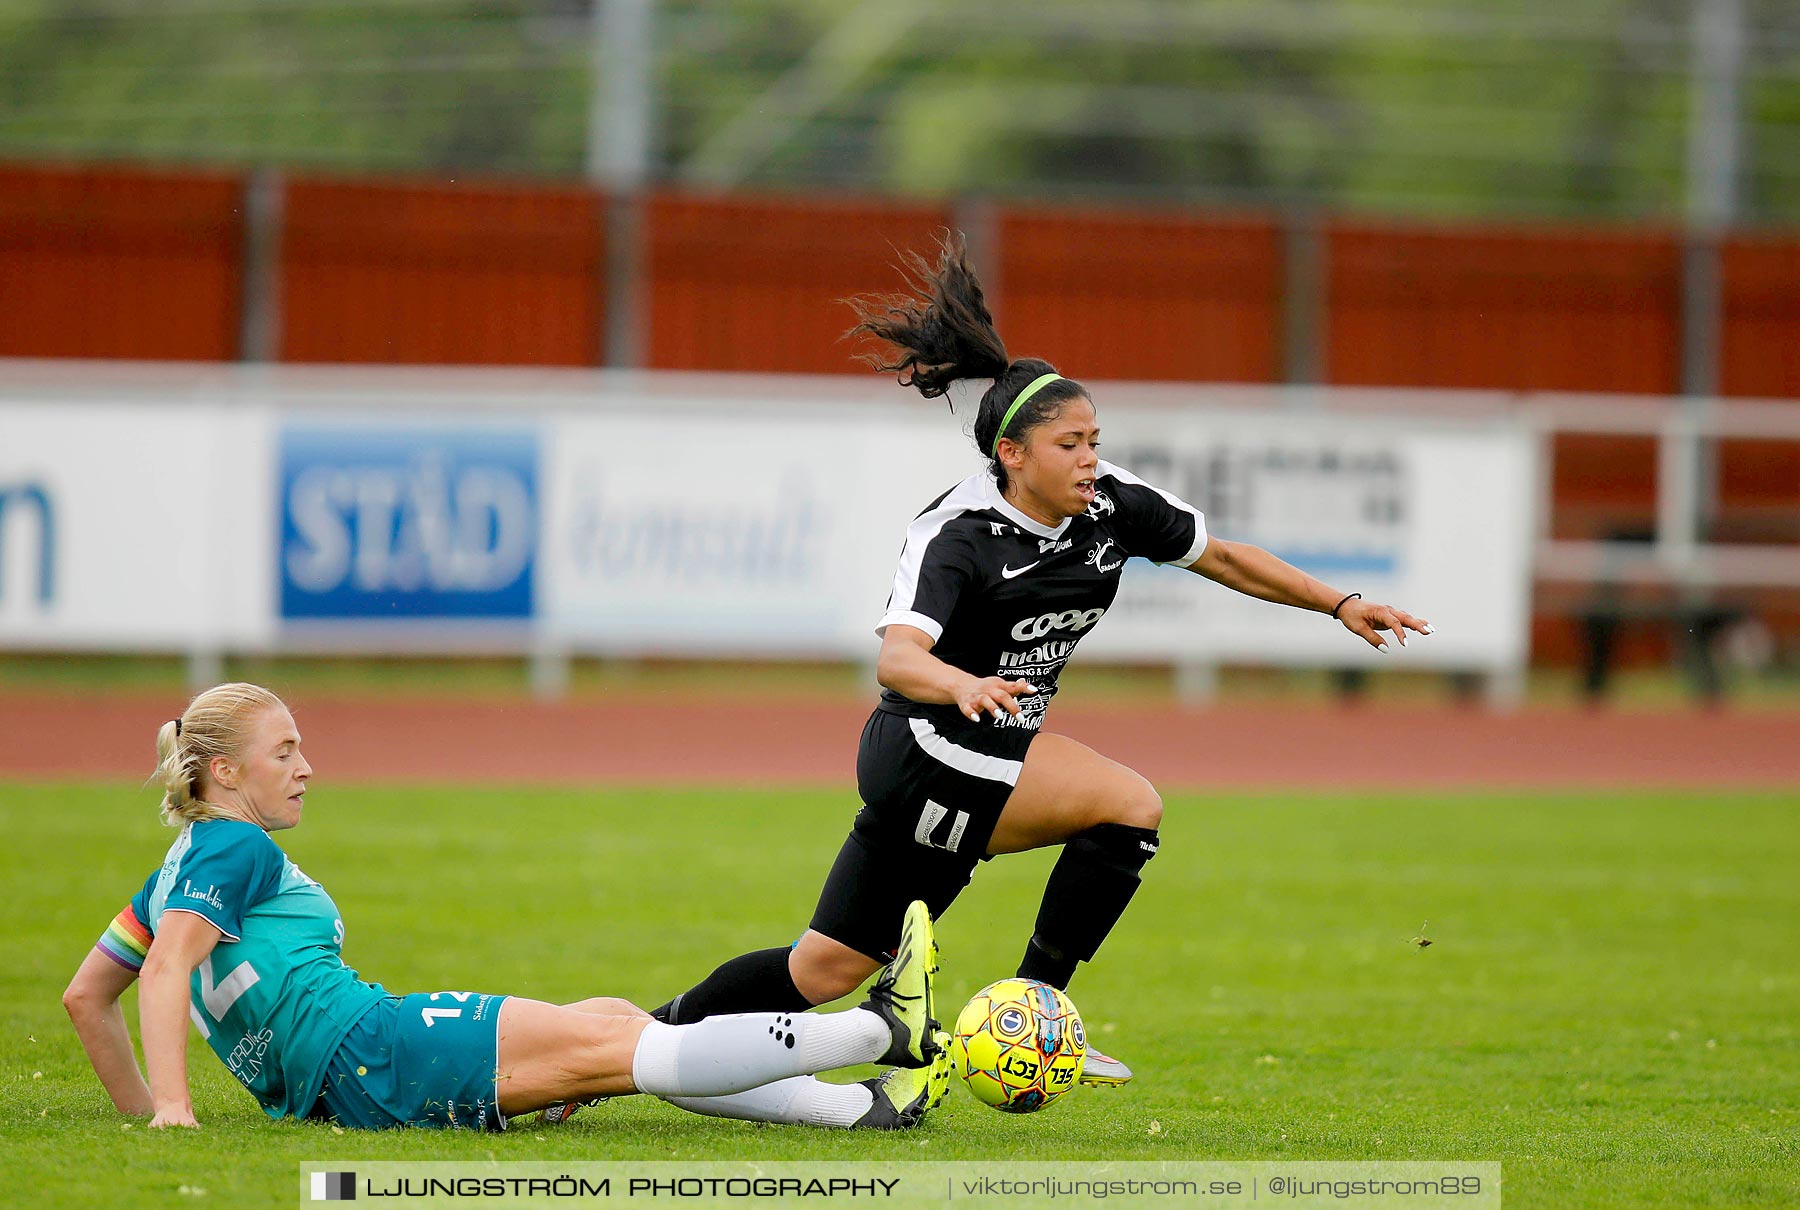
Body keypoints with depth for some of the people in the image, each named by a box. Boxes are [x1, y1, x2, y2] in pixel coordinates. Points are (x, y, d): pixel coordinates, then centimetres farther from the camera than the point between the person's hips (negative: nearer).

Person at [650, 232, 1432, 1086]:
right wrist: (963, 684, -57)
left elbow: (1225, 558, 12)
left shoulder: (1110, 505, -2)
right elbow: (897, 657, -36)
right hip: (925, 751, -8)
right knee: (1130, 803, -22)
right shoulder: (957, 537, -21)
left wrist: (1340, 605, 6)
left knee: (824, 971, 11)